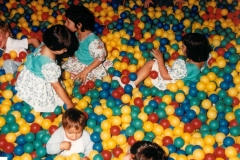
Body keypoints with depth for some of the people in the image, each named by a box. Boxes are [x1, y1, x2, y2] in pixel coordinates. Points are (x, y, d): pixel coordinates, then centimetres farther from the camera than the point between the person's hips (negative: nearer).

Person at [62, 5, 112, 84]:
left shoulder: (93, 40, -35)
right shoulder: (77, 33, -12)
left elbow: (100, 58, -27)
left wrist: (85, 71, -26)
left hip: (90, 65, -6)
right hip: (78, 61, 7)